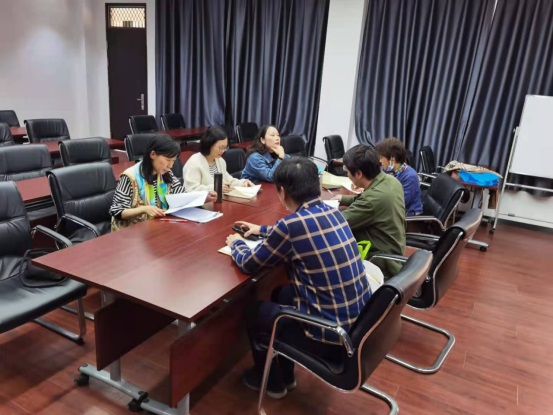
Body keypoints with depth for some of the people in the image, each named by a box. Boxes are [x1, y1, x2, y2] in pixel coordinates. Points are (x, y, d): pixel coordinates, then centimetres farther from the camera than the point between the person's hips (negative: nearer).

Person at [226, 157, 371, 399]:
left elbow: (249, 264, -7)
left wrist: (236, 243, 14)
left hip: (334, 331, -7)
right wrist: (262, 230, 30)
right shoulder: (331, 212, 2)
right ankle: (285, 375, 42)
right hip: (360, 318, 8)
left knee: (255, 313, 15)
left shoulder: (292, 223, -21)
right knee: (281, 295, 27)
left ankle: (271, 382, 39)